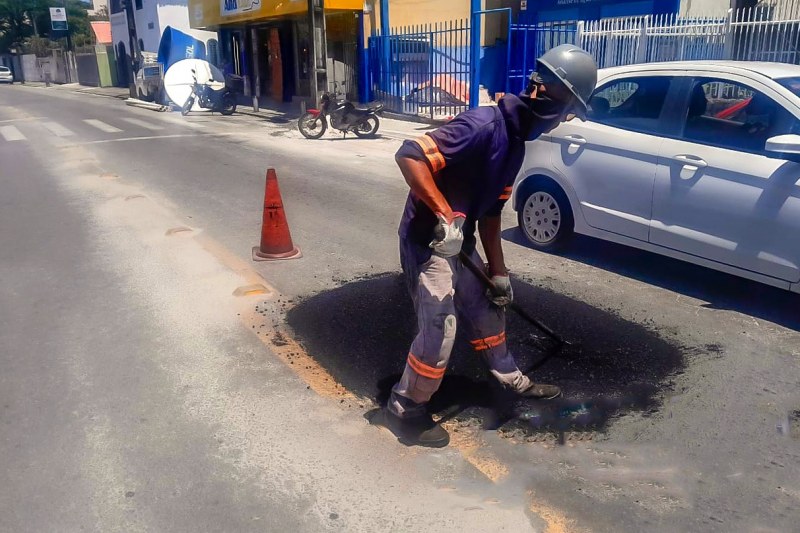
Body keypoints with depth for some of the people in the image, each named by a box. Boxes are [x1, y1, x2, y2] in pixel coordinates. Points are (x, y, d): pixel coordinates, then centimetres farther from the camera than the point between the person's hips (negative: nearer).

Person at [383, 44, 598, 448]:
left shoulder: (515, 142, 8)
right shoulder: (484, 125, -22)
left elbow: (490, 211, 14)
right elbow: (409, 155, -31)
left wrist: (498, 272, 15)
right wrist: (445, 215, -32)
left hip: (459, 241, 9)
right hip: (428, 240, -9)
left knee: (487, 308, 21)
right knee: (439, 331, -8)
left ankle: (512, 380, 43)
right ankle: (404, 410, 14)